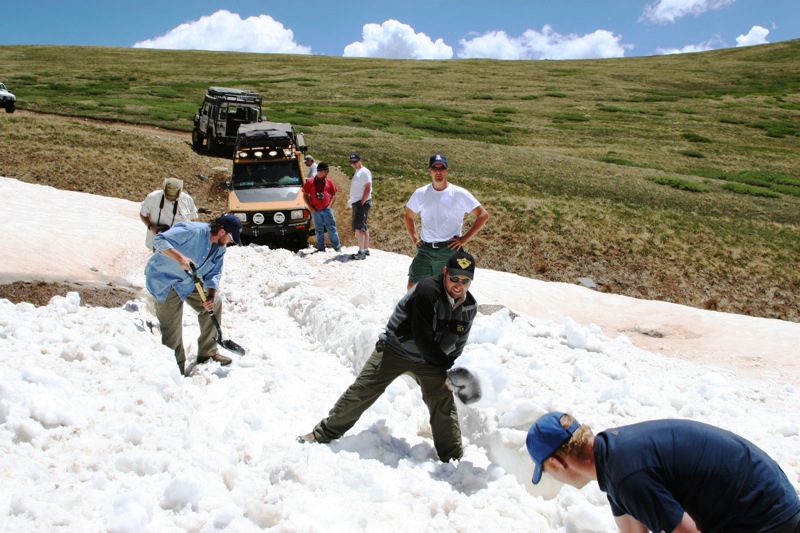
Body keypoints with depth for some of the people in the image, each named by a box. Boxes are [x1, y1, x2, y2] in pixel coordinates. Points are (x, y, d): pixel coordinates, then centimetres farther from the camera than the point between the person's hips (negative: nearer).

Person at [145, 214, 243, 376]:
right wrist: (180, 257, -43)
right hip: (165, 281, -8)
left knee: (215, 304, 10)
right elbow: (159, 240, -30)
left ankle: (207, 353, 20)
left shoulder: (220, 248, -1)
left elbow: (214, 274, 0)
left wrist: (210, 296, -17)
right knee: (172, 331, -9)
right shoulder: (192, 231, -27)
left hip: (189, 283, 9)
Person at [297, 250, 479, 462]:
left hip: (431, 359, 5)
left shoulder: (470, 307, -7)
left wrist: (450, 370, -3)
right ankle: (325, 433, 12)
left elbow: (457, 346, 7)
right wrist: (446, 369, -20)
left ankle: (453, 459, 20)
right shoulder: (427, 291, -29)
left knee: (444, 403, 2)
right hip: (394, 349, -5)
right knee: (361, 392, -4)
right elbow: (423, 339, -28)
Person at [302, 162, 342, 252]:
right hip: (316, 210, 0)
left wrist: (330, 205, -1)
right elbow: (305, 195, 3)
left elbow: (334, 195, 11)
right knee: (319, 230, 8)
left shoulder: (329, 182, 4)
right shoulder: (310, 182, -1)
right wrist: (310, 207, -4)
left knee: (331, 228, 2)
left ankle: (337, 247, 8)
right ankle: (321, 248, 16)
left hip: (327, 209, 0)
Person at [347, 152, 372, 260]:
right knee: (363, 227, 13)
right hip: (356, 203, 10)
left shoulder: (364, 172, -11)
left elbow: (367, 189, -18)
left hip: (362, 203, -10)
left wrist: (362, 203, -20)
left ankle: (361, 252, -14)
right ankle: (366, 249, 19)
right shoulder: (357, 172, 18)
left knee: (358, 227, -14)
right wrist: (352, 201, 15)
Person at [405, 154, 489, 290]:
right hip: (425, 249, 3)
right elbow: (408, 216, 22)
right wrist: (414, 237, 9)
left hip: (449, 250, -3)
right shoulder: (420, 193, 7)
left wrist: (465, 238, -7)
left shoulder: (459, 194, -3)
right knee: (413, 287, 0)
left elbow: (483, 215, -3)